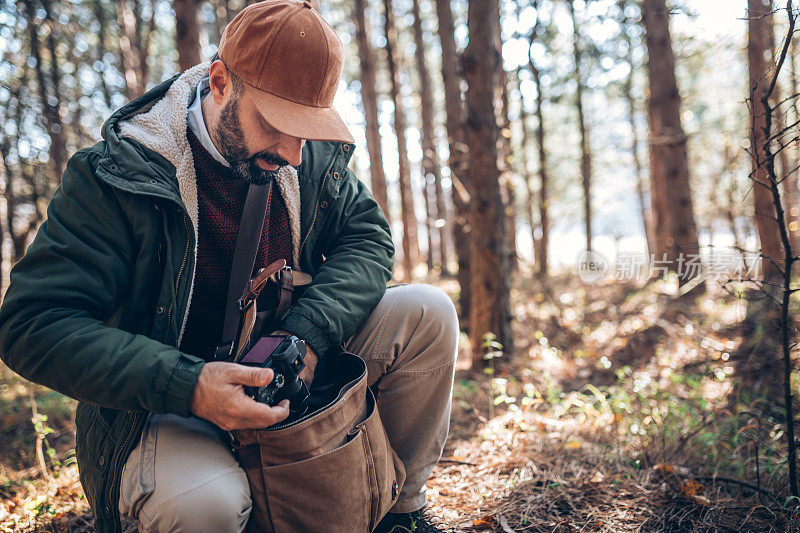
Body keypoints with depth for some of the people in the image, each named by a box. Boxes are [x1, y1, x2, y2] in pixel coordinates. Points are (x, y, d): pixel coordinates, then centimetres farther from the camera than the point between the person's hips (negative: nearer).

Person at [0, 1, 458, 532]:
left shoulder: (314, 157, -4)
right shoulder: (118, 175, -19)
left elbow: (368, 237, -1)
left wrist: (308, 333, -22)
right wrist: (187, 386, -34)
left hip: (295, 374, 5)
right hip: (168, 407, -4)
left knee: (427, 313, -13)